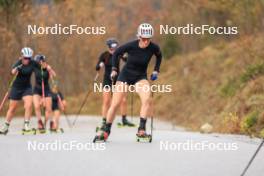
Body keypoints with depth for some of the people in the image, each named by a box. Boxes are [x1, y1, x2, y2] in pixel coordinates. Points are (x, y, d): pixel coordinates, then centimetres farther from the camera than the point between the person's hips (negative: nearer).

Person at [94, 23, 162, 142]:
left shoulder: (153, 48, -16)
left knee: (147, 99, -27)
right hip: (126, 75, -1)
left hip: (141, 77, 1)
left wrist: (156, 71, 4)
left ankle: (141, 129, -22)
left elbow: (159, 56, 10)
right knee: (115, 104, -3)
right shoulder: (131, 46, -22)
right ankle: (106, 131, 14)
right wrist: (114, 69, -4)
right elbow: (116, 53, -3)